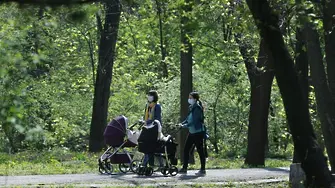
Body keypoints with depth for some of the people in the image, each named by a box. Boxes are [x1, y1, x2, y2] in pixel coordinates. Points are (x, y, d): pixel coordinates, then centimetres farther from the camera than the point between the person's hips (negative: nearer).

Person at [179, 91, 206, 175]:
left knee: (200, 150, -2)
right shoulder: (191, 108, 10)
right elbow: (188, 118, 17)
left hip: (198, 132, -9)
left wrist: (185, 125, -23)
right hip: (191, 132, 9)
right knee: (186, 149, 8)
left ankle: (203, 169, 4)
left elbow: (194, 121, -21)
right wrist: (182, 123, 2)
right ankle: (184, 168, 14)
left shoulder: (197, 108, -16)